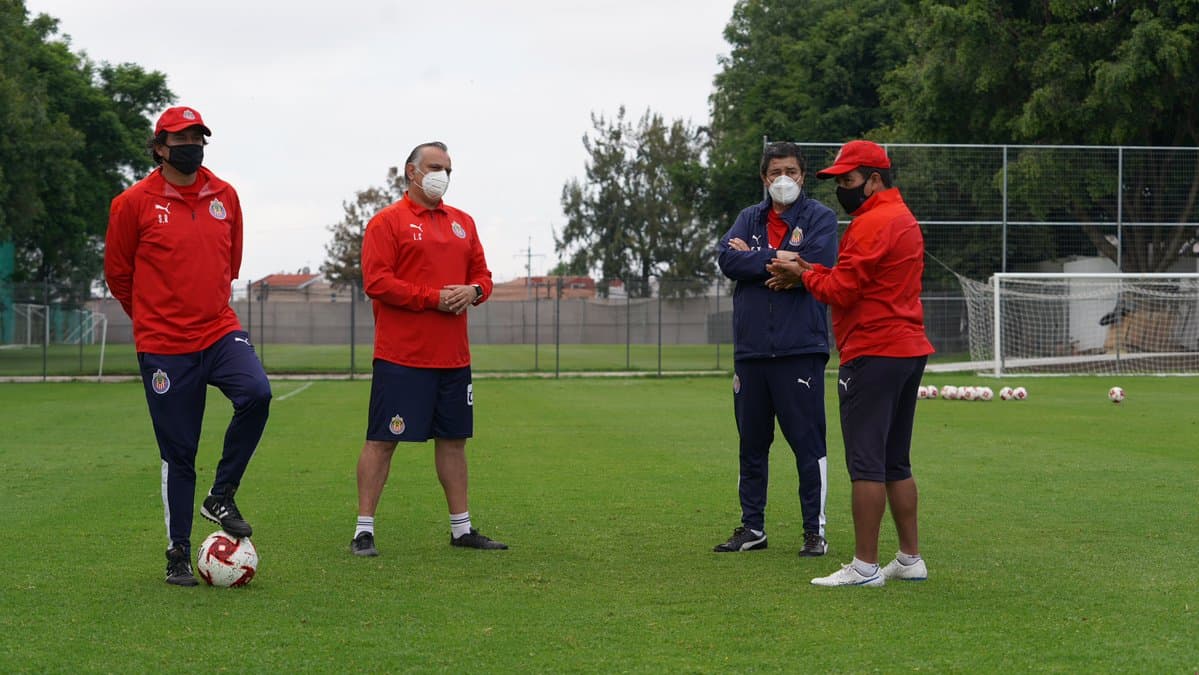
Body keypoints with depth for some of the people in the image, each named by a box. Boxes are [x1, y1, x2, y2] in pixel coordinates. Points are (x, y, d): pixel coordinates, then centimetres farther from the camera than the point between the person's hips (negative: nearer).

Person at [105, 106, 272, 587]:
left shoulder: (225, 196, 6)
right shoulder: (135, 203, -6)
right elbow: (117, 273, 5)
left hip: (219, 331, 3)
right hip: (164, 345, -3)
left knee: (256, 393, -25)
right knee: (177, 452, 1)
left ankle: (221, 497, -5)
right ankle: (178, 552, 17)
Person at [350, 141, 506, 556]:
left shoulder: (462, 223, 17)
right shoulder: (387, 222, -4)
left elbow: (482, 274, 19)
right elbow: (376, 282, -13)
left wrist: (473, 291, -5)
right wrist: (434, 297, -18)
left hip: (453, 357, 7)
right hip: (401, 356, -6)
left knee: (453, 439, 12)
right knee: (382, 440, -4)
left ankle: (461, 529, 21)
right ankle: (364, 530, 1)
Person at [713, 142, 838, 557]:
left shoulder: (820, 218, 2)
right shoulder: (750, 219, 15)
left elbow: (813, 266, -15)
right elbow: (727, 258, -2)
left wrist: (754, 257, -6)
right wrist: (779, 259, -11)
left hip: (800, 350, -5)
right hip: (750, 350, 5)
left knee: (808, 443, -3)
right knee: (752, 444, 11)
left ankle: (815, 530, 4)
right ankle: (752, 527, 20)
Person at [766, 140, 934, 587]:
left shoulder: (873, 224, -14)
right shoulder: (904, 219, 19)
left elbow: (840, 292, -16)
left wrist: (804, 275, 1)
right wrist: (806, 272, 6)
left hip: (873, 356, -10)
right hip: (909, 351, 10)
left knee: (865, 462, -8)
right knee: (896, 462, 14)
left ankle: (865, 567, -7)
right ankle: (910, 560, 18)